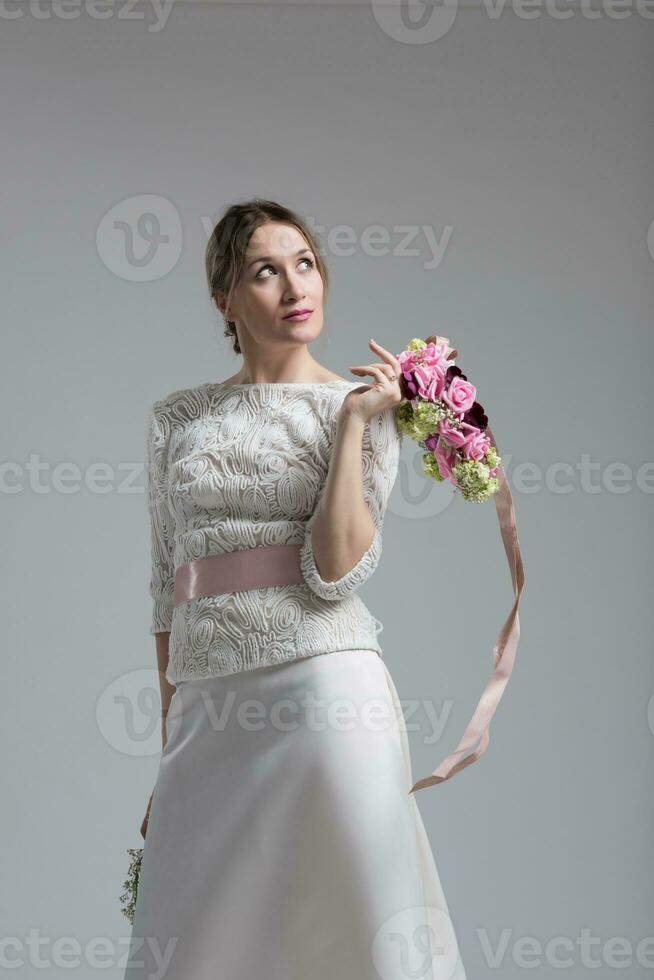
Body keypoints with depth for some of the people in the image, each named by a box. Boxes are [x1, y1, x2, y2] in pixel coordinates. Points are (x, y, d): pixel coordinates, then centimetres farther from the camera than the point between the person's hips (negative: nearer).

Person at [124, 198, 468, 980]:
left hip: (323, 686, -3)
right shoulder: (177, 420, 12)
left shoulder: (362, 405, 4)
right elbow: (168, 585, 15)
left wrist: (352, 424, -11)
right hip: (207, 708, 3)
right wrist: (168, 750, 13)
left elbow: (336, 573, -9)